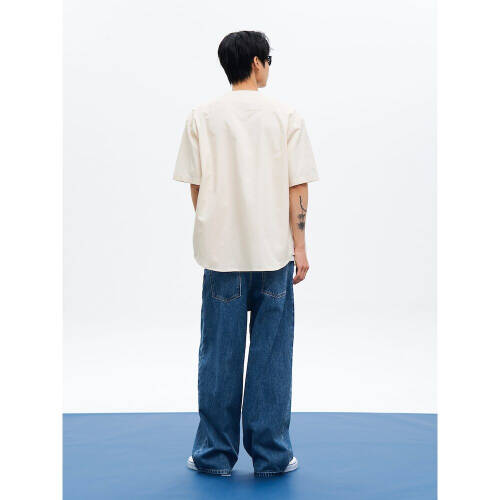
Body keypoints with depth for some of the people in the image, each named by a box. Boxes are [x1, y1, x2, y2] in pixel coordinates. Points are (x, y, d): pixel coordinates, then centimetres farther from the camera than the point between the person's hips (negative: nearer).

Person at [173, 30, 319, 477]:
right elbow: (298, 188, -3)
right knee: (271, 355, 7)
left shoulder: (202, 118, 2)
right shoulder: (286, 117, -2)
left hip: (222, 253, 1)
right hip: (275, 252, -1)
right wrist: (299, 247, 3)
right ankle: (271, 454, 14)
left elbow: (195, 186, 4)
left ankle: (215, 454, 16)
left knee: (220, 356, 7)